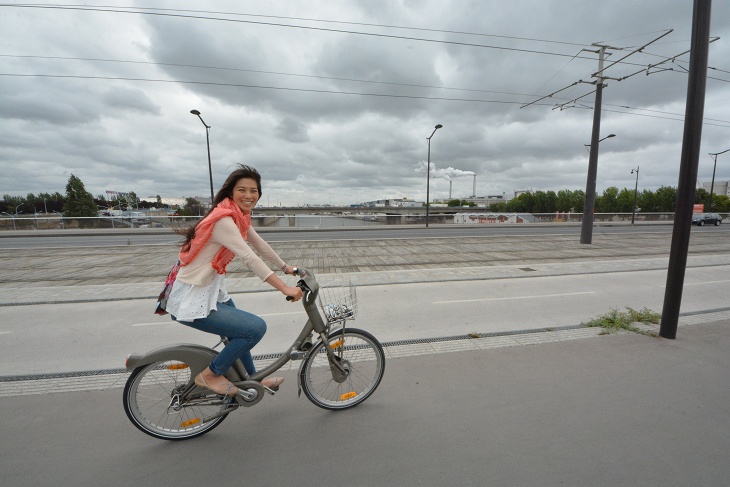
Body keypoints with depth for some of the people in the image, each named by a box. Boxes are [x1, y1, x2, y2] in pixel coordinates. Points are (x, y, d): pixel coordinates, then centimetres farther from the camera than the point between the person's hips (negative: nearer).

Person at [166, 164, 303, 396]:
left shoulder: (239, 216, 2)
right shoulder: (223, 220, -26)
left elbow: (260, 245, 11)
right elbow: (250, 258, -33)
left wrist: (286, 267, 16)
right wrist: (285, 288, -35)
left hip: (212, 290, 10)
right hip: (192, 300, -10)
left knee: (239, 331, 23)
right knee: (256, 327, -14)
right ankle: (210, 375, 9)